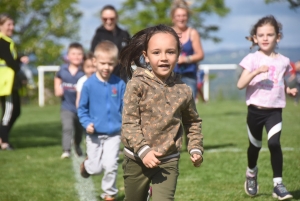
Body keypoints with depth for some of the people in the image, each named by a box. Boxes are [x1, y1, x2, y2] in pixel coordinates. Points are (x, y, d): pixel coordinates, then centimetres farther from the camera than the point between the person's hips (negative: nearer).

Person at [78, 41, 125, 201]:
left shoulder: (119, 84, -6)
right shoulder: (89, 84, -9)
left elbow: (125, 108, 1)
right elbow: (82, 108, -1)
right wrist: (86, 123, -15)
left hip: (113, 134, 0)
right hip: (94, 134, 0)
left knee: (110, 166, -4)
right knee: (95, 169, 7)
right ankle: (87, 164, 43)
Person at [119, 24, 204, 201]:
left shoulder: (183, 90, -2)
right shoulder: (137, 84, -12)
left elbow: (193, 122, 14)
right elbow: (129, 122, -15)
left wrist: (196, 148, 3)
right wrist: (143, 150, -26)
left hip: (168, 161, 1)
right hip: (137, 159, -1)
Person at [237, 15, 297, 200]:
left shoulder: (283, 61, 3)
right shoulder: (252, 59, -6)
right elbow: (240, 84, -14)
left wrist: (289, 90, -2)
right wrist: (256, 72, -28)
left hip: (274, 110, 0)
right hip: (256, 110, 0)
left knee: (274, 143, -20)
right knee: (255, 145, 16)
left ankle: (278, 184, -11)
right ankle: (251, 173, 46)